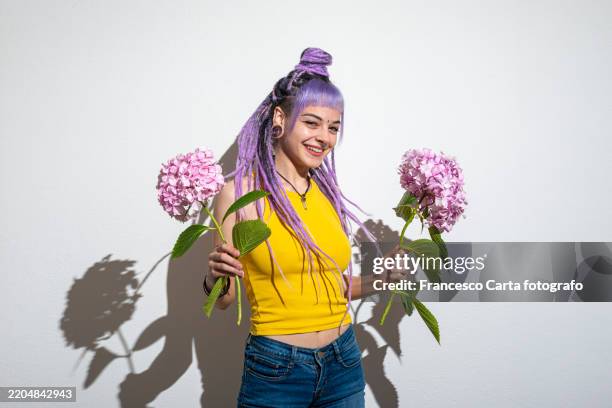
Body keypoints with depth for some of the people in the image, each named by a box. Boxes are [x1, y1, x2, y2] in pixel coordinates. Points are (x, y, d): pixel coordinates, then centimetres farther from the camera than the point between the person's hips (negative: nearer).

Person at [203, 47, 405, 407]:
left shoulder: (328, 192, 0)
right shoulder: (240, 191, -12)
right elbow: (223, 300, -5)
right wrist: (215, 278, -25)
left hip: (345, 362, 5)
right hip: (276, 370, -4)